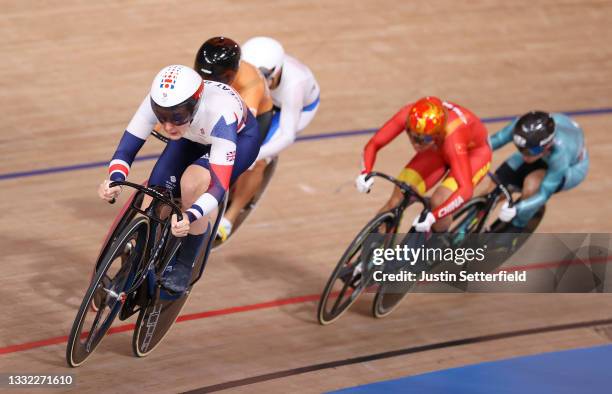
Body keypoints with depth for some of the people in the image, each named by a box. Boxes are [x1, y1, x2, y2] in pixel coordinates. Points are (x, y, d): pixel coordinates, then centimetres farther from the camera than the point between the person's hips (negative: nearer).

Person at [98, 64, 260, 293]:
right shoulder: (156, 103, -34)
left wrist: (189, 217, -64)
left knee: (192, 182, -33)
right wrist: (115, 180, -52)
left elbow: (219, 185, -47)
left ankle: (185, 266, -12)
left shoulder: (218, 115, -44)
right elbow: (125, 150, -29)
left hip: (239, 138, -5)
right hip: (193, 139, 5)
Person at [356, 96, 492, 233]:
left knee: (439, 201, -26)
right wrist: (365, 173, -43)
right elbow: (372, 145, -23)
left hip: (474, 152, -4)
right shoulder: (407, 116, -33)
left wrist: (432, 216, -60)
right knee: (398, 198, -12)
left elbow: (465, 189, -49)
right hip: (439, 150, 4)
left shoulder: (452, 136, -44)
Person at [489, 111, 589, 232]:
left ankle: (515, 229, -7)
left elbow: (544, 194, -38)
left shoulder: (559, 154, -44)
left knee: (532, 183, -33)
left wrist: (515, 210, -51)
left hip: (571, 166, -4)